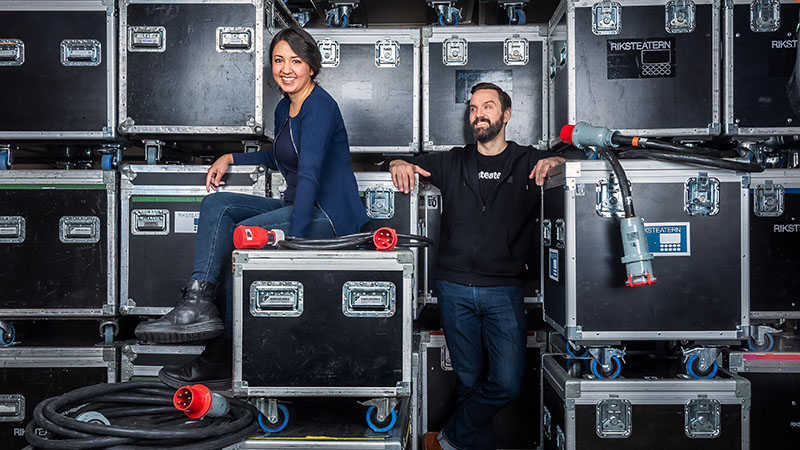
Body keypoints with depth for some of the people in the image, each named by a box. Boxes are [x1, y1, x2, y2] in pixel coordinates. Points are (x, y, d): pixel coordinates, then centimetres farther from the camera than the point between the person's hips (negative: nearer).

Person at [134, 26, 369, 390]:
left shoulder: (319, 107, -15)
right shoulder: (284, 108, 14)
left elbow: (309, 174, -27)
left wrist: (293, 236, -35)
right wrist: (230, 158, 20)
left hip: (332, 216, -9)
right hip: (296, 207, 9)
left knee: (243, 236, -24)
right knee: (216, 203, -5)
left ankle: (221, 362, -13)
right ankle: (198, 299, -20)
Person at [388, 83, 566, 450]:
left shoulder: (529, 162, 7)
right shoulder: (452, 163, 12)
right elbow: (410, 163, 18)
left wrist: (556, 161, -17)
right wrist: (399, 164, -7)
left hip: (503, 291, -1)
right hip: (454, 289, 2)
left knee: (507, 383, -9)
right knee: (469, 381, 7)